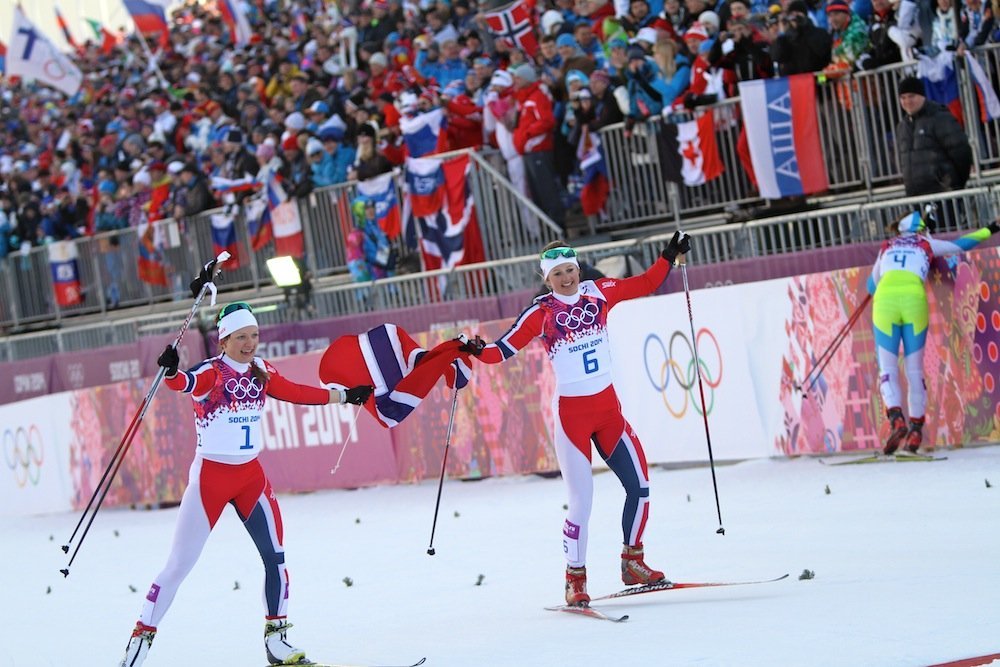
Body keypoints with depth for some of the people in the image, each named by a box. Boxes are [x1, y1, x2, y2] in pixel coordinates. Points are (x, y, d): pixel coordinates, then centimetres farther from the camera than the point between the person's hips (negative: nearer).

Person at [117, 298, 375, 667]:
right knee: (179, 566, -6)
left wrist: (345, 396, 27)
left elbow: (296, 392, 20)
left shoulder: (261, 372, 5)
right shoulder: (211, 373, -13)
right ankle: (141, 636, 3)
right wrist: (171, 372, -57)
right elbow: (185, 383, -34)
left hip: (251, 476, 6)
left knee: (275, 558, 2)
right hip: (210, 475, -6)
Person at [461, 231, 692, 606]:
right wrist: (478, 350, -30)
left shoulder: (598, 293, 2)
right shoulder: (542, 313, -8)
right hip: (571, 413, -5)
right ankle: (575, 579, 6)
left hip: (608, 407, 5)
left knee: (639, 486, 5)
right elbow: (504, 349, -13)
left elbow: (645, 284, 16)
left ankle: (632, 563, 22)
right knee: (582, 501, -9)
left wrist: (670, 256, 14)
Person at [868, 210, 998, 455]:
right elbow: (961, 244, 38)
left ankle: (896, 419, -23)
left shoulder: (886, 248, 29)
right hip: (914, 301, 0)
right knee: (914, 370, 7)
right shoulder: (927, 245, 25)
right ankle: (916, 430, 5)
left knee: (887, 369, -1)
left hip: (885, 300, 0)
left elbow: (872, 285, 37)